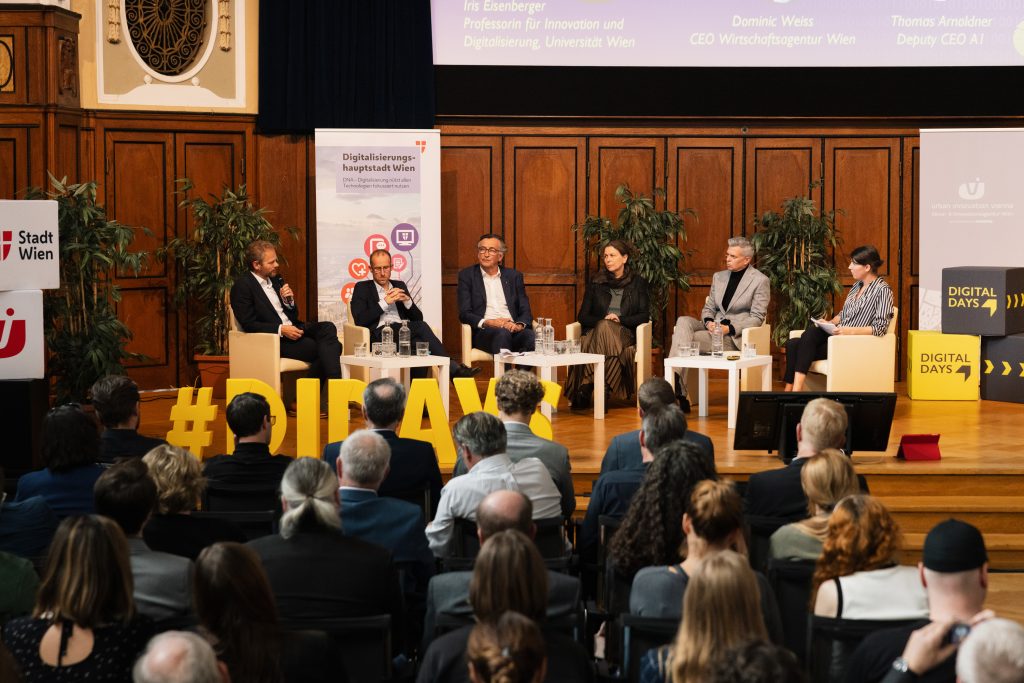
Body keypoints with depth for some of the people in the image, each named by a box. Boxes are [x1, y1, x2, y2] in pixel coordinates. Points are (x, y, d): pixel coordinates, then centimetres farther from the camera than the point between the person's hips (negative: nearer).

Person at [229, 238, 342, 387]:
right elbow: (248, 324, -12)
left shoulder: (276, 280, 17)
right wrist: (281, 330, -20)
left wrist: (290, 301, -1)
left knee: (328, 328, -23)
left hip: (293, 329, 7)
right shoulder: (242, 286, -5)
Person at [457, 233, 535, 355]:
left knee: (530, 335, -33)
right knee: (502, 333, -37)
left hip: (513, 328, 2)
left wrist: (519, 325, -11)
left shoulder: (514, 276, 18)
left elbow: (525, 312, 12)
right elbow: (464, 314, 3)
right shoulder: (467, 275, 12)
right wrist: (488, 322, -15)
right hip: (483, 332, -2)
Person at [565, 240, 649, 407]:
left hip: (625, 334, -2)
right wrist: (602, 321, -7)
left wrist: (620, 319, -10)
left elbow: (644, 316, 6)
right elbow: (582, 316, 13)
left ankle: (586, 387, -42)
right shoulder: (596, 283, 18)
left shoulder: (638, 283, 14)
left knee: (604, 329, -38)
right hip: (596, 332, 2)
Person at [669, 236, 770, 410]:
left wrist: (729, 329, -18)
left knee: (686, 340, -28)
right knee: (683, 321, -27)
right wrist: (708, 322, -6)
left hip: (735, 337, -6)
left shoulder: (760, 281, 0)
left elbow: (757, 318, -5)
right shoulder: (719, 277, 19)